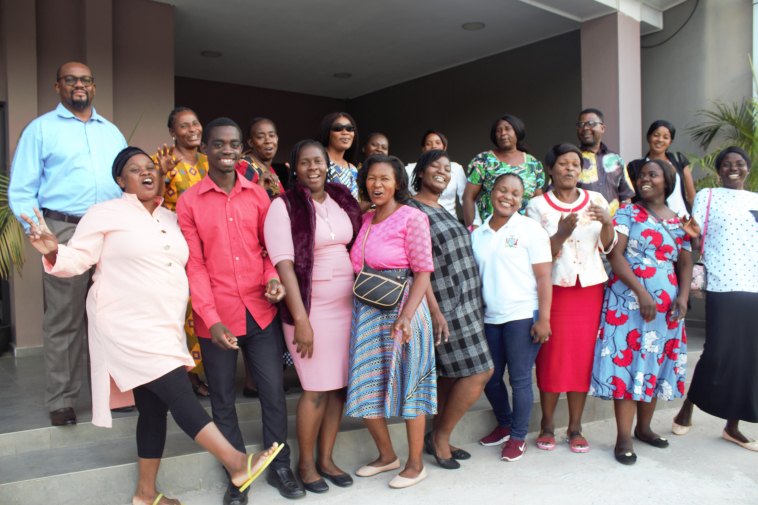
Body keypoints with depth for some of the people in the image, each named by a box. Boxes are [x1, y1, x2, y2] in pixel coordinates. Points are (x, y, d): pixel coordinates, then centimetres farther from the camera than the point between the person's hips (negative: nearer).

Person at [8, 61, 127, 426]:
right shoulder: (41, 129, 7)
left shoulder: (111, 132, 20)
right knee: (63, 320, -1)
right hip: (66, 232, -4)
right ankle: (61, 402, 9)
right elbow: (21, 191, 1)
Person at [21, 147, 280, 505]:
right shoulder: (105, 213, -2)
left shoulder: (171, 219, 16)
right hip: (127, 327, -7)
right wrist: (53, 252, -27)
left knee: (154, 408, 10)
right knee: (180, 393, -15)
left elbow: (183, 265, 26)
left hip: (166, 328, 7)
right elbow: (78, 259, -7)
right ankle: (237, 462, -13)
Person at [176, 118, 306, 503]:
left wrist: (273, 277, -10)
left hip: (261, 311, 2)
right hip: (216, 317, -1)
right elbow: (194, 265, -4)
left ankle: (279, 467, 27)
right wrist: (212, 320, -12)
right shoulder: (189, 202, 0)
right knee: (223, 400, 11)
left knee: (274, 392, 8)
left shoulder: (257, 195, 7)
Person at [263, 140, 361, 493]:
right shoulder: (284, 206, -8)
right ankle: (305, 463, 22)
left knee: (339, 385, 10)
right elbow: (284, 265, -14)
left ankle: (325, 459, 28)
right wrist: (301, 321, -18)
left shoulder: (343, 200, 9)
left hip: (347, 305, 5)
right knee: (317, 390, 0)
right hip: (310, 307, -5)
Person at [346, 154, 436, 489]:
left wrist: (405, 317, -21)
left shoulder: (412, 218, -7)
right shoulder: (365, 220, 12)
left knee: (407, 384, 4)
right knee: (364, 389, 8)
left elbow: (423, 272, -11)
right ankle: (386, 455, 30)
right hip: (365, 311, 6)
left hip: (401, 310, -6)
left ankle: (415, 464, 22)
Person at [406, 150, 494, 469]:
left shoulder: (442, 211, 18)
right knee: (479, 372, -7)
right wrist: (435, 310, -22)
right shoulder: (412, 210, -11)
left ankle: (439, 439, 23)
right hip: (444, 304, -9)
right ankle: (440, 437, 8)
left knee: (450, 374, 12)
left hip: (463, 302, 9)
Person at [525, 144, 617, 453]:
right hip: (553, 288, -2)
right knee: (552, 356, -2)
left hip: (590, 288, 3)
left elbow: (607, 247, 2)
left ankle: (575, 427, 17)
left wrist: (607, 223, -17)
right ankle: (547, 425, 15)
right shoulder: (537, 205, 1)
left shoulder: (596, 200, 9)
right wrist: (561, 234, -23)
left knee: (583, 356, 4)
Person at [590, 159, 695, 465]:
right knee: (627, 362, -5)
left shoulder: (679, 221, 12)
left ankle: (644, 427, 27)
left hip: (667, 304, 5)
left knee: (657, 363, 11)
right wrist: (642, 293, -17)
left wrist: (683, 296, -6)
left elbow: (685, 263, 12)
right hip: (629, 300, -4)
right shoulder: (627, 213, 1)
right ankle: (624, 438, 2)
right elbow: (615, 255, -9)